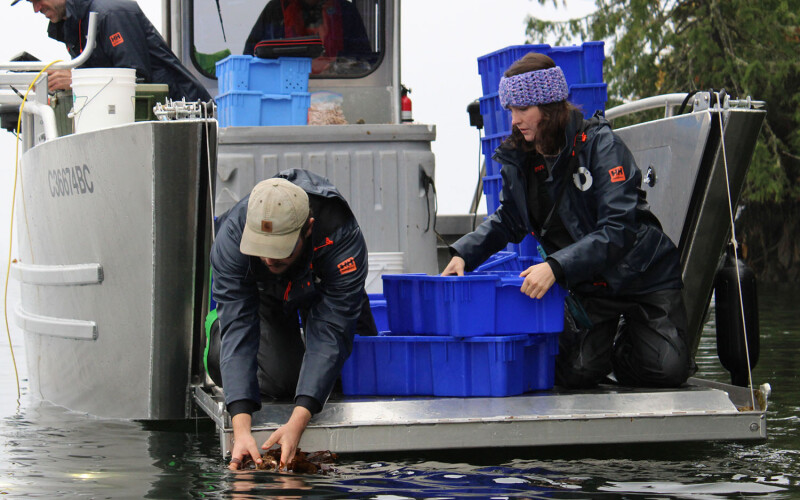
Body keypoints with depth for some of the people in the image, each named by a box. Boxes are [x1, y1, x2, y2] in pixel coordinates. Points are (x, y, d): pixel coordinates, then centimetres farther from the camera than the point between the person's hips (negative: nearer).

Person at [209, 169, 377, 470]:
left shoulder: (343, 239, -43)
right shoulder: (231, 238, -40)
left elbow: (331, 336, -44)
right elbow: (238, 331, -42)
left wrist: (296, 424, -54)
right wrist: (241, 428, -52)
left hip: (323, 288, 1)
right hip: (264, 294, -1)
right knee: (279, 382, -16)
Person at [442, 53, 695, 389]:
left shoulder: (599, 144, -19)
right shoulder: (519, 160, -1)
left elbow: (617, 230, -28)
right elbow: (507, 222, 17)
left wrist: (555, 267, -39)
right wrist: (464, 254, -1)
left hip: (641, 276, -4)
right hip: (587, 285, 4)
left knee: (665, 371, -16)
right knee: (575, 375, -14)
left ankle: (630, 338, 18)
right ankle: (607, 341, 20)